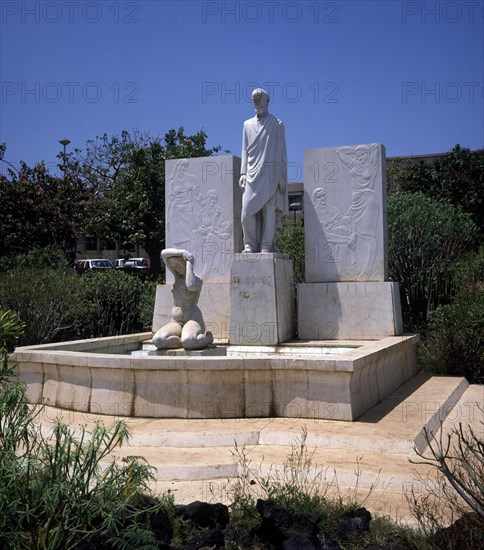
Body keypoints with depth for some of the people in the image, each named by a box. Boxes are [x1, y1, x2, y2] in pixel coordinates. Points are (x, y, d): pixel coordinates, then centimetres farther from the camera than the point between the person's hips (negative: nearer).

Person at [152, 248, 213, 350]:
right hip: (176, 323, 5)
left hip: (193, 321, -5)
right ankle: (191, 340, -7)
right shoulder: (178, 275, 11)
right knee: (157, 341, -27)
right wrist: (183, 252, -13)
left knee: (188, 342, -40)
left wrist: (188, 263, -17)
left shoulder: (197, 280, -3)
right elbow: (163, 253, 1)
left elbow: (190, 286, -30)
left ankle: (207, 338, -4)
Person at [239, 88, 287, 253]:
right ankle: (250, 244, 1)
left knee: (269, 211, -5)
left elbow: (282, 152, 6)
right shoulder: (248, 124, 18)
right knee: (248, 210, -6)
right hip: (253, 174, 3)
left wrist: (283, 176, -1)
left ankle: (266, 245, -3)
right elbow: (245, 150, 17)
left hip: (270, 174, -2)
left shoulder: (277, 124, 9)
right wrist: (243, 173, 5)